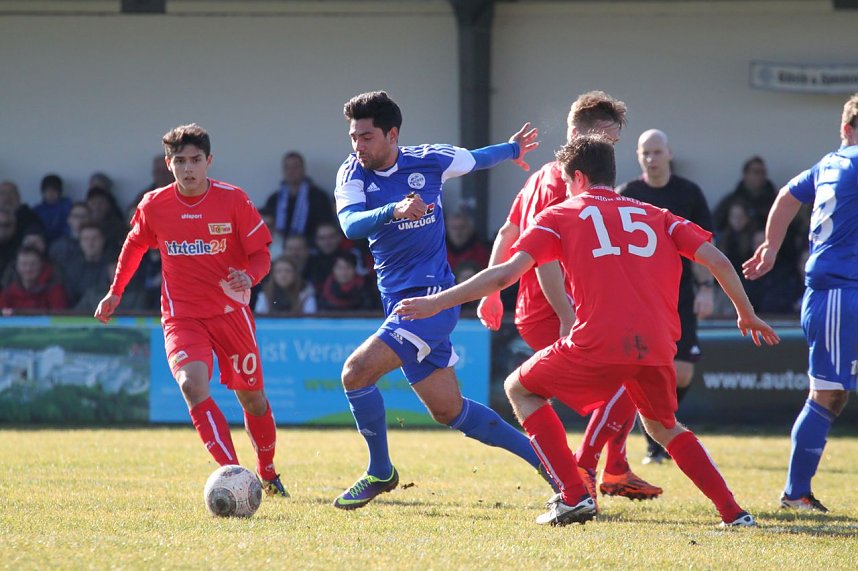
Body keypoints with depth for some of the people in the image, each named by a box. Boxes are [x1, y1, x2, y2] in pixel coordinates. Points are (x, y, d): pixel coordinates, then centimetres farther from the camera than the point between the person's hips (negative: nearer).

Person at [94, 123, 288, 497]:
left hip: (231, 311, 0)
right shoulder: (154, 206, -3)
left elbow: (261, 255, -4)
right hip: (182, 316, 0)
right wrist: (116, 291, 20)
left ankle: (267, 472, 36)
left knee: (252, 397, 10)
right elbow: (134, 245, 18)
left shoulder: (233, 200, -8)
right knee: (192, 386, -26)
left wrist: (248, 278, -25)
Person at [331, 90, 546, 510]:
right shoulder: (353, 174, -1)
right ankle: (548, 463, 21)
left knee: (357, 370, -20)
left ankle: (379, 473, -1)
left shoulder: (429, 161, -5)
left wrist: (513, 149, 34)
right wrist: (394, 211, -39)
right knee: (449, 410, 9)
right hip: (398, 300, 5)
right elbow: (351, 225, -21)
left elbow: (476, 159, 17)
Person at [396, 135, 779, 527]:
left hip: (599, 345, -4)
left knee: (520, 389, 20)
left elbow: (506, 273, 2)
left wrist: (436, 303, 7)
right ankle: (733, 512, 17)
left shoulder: (560, 215, 13)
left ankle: (574, 495, 7)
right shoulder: (658, 217, 22)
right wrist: (747, 315, 26)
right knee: (662, 426, 31)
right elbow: (718, 262, 12)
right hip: (657, 347, 4)